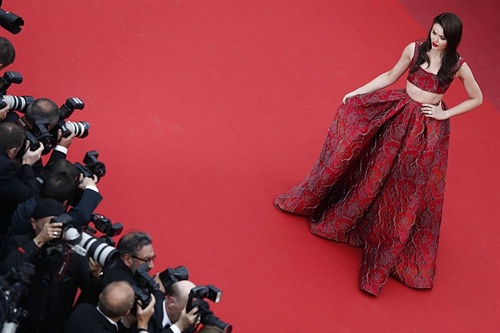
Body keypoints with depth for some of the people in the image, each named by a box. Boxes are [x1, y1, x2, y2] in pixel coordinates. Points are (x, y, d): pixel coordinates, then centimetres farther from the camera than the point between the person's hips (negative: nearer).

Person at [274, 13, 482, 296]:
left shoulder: (458, 66, -11)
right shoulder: (414, 49, -5)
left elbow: (477, 99, 1)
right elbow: (390, 76, 8)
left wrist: (445, 114, -7)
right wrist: (356, 93, 2)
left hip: (428, 131, -2)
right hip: (399, 116, 2)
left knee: (413, 191, 4)